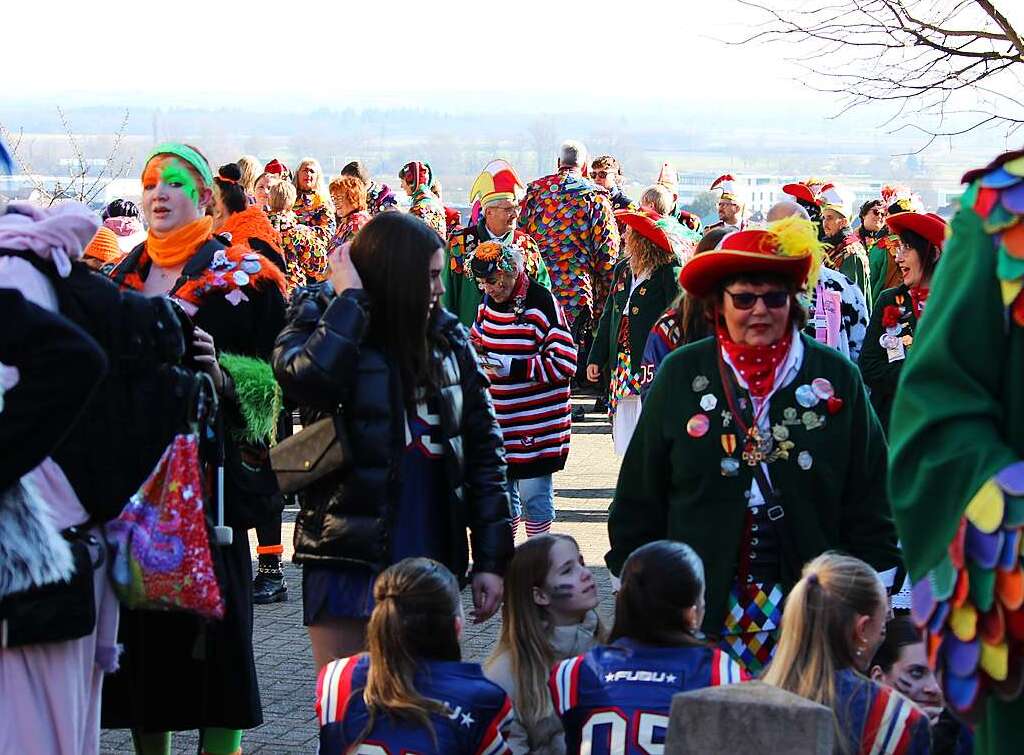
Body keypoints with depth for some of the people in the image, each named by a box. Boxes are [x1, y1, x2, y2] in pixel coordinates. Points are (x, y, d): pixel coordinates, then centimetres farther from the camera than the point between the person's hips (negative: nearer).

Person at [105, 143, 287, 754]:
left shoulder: (245, 275, 0)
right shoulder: (123, 277, 16)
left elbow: (278, 374, -7)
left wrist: (222, 372, -24)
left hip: (210, 468, -5)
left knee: (214, 612, -6)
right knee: (138, 617, 5)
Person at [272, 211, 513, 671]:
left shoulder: (448, 339, 8)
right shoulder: (320, 321, -2)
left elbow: (483, 446, 10)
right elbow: (305, 379, -27)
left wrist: (492, 558, 5)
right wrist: (350, 299, -15)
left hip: (430, 556, 4)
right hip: (348, 553, -3)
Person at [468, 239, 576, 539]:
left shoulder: (541, 303, -14)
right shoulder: (488, 303, 9)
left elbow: (565, 364, -17)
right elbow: (479, 340, 28)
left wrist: (511, 367, -21)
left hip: (536, 422, -7)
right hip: (498, 422, 7)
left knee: (534, 496, -1)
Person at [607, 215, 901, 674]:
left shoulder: (837, 377, 5)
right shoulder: (680, 375, 5)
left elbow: (868, 494, 7)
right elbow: (640, 494, 8)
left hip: (809, 597, 0)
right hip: (703, 597, 0)